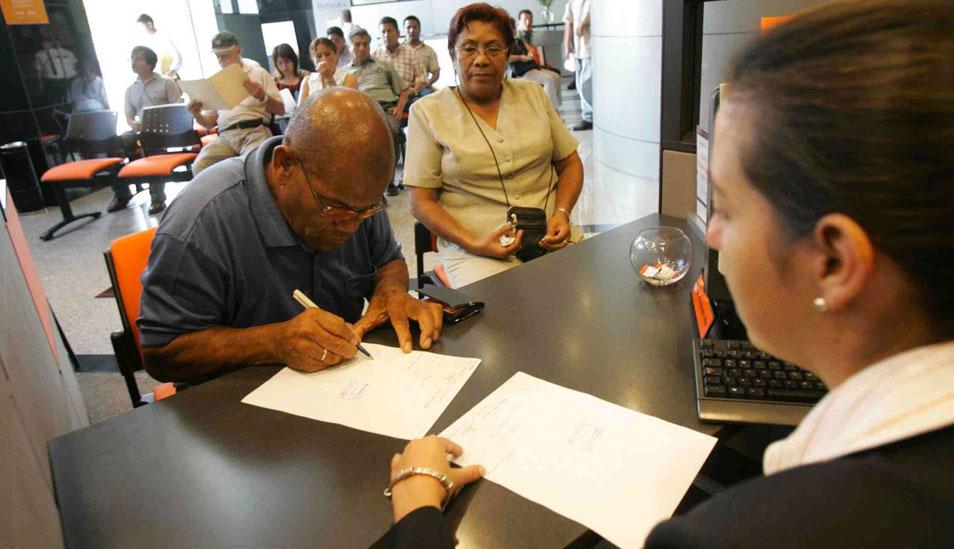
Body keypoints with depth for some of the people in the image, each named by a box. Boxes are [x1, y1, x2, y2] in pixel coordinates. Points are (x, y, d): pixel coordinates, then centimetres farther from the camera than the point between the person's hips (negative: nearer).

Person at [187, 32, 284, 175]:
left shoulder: (258, 73, 14)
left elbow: (280, 110, 7)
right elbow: (209, 123, 23)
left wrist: (263, 96, -13)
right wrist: (197, 115, 0)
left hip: (255, 131, -3)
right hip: (225, 136, 3)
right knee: (200, 166, -27)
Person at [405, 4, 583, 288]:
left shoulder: (533, 94, 13)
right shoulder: (427, 112, 2)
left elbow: (570, 163, 17)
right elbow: (421, 201, -1)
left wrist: (562, 213, -3)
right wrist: (473, 244, -16)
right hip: (473, 245, -3)